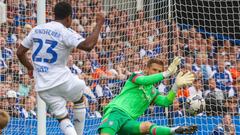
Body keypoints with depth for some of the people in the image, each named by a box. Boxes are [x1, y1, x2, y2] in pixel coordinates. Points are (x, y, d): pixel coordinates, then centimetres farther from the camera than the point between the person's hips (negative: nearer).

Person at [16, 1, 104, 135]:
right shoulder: (66, 33, -10)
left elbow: (20, 52, 17)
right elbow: (88, 45, -25)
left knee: (62, 117, 8)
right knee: (80, 98, 25)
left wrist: (30, 67, 35)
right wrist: (99, 24, -13)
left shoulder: (37, 29, 10)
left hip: (43, 87, 4)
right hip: (62, 81, -4)